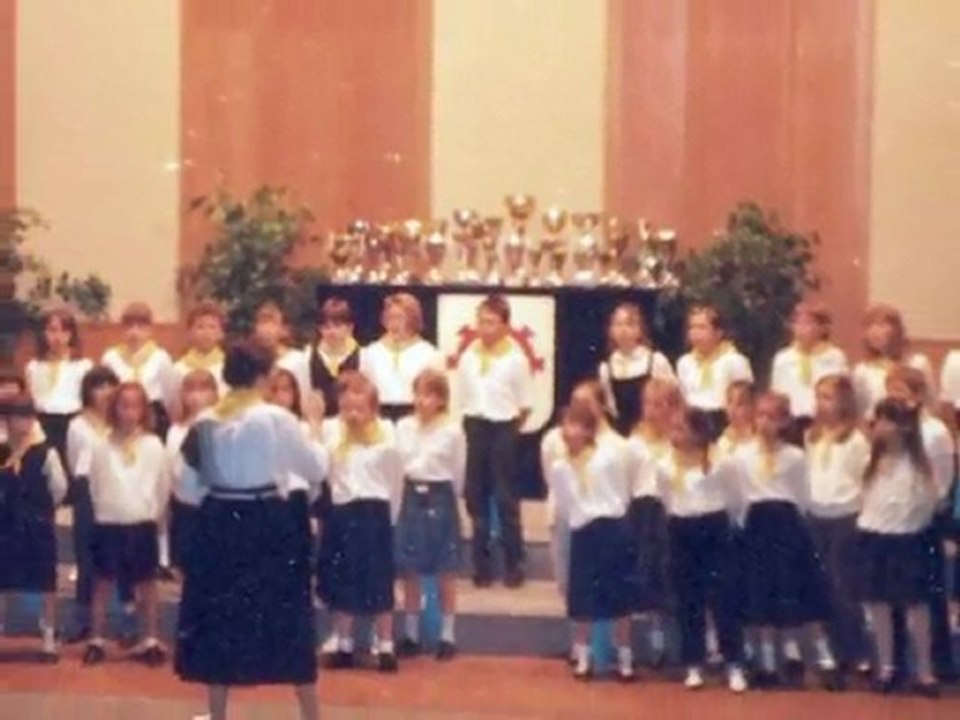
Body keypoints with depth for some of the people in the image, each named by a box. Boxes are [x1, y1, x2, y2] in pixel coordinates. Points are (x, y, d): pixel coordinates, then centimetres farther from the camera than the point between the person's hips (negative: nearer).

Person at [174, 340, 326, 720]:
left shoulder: (204, 422, -1)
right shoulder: (277, 418, -12)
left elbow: (189, 485, 6)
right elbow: (314, 468, 1)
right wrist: (317, 442, 21)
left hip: (219, 523, 3)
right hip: (269, 523, -3)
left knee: (220, 616, 12)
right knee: (287, 618, 7)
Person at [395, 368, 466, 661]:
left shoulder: (453, 430, -7)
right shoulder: (404, 427, 2)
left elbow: (458, 472, 0)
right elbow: (399, 465, 6)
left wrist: (447, 498, 6)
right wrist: (412, 493, 4)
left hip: (441, 499, -3)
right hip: (412, 498, 3)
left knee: (445, 572, 5)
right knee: (410, 572, 7)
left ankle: (447, 635, 13)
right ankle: (411, 634, 18)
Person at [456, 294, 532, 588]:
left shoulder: (516, 358, -7)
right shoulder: (467, 357, 4)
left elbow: (526, 404, -3)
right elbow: (463, 396, 9)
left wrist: (510, 428, -2)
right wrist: (471, 424, 2)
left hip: (503, 429, -4)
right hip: (475, 427, 4)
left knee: (506, 498, 0)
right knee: (476, 497, 7)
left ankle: (514, 565, 8)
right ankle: (482, 564, 15)